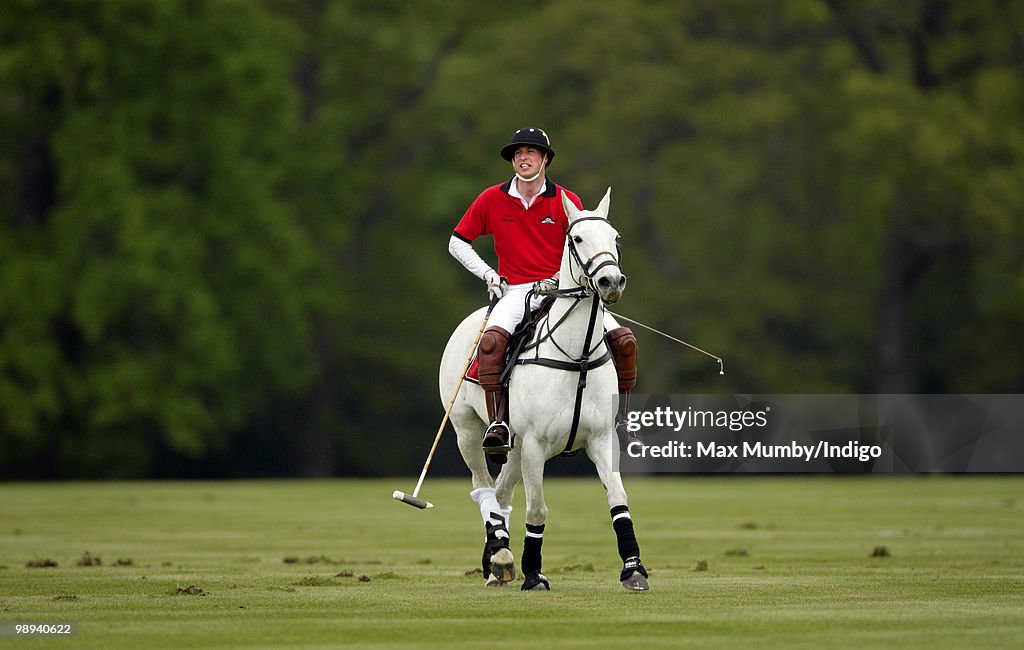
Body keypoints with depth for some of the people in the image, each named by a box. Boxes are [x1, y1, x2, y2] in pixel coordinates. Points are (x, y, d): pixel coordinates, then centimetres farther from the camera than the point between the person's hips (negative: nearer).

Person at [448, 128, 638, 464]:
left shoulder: (567, 201, 3)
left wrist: (561, 279, -11)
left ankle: (617, 417, -1)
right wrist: (488, 275, 1)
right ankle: (498, 423, -30)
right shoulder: (492, 199, 5)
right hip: (516, 292, -1)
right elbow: (457, 242, 13)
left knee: (623, 340, -17)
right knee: (491, 340, -35)